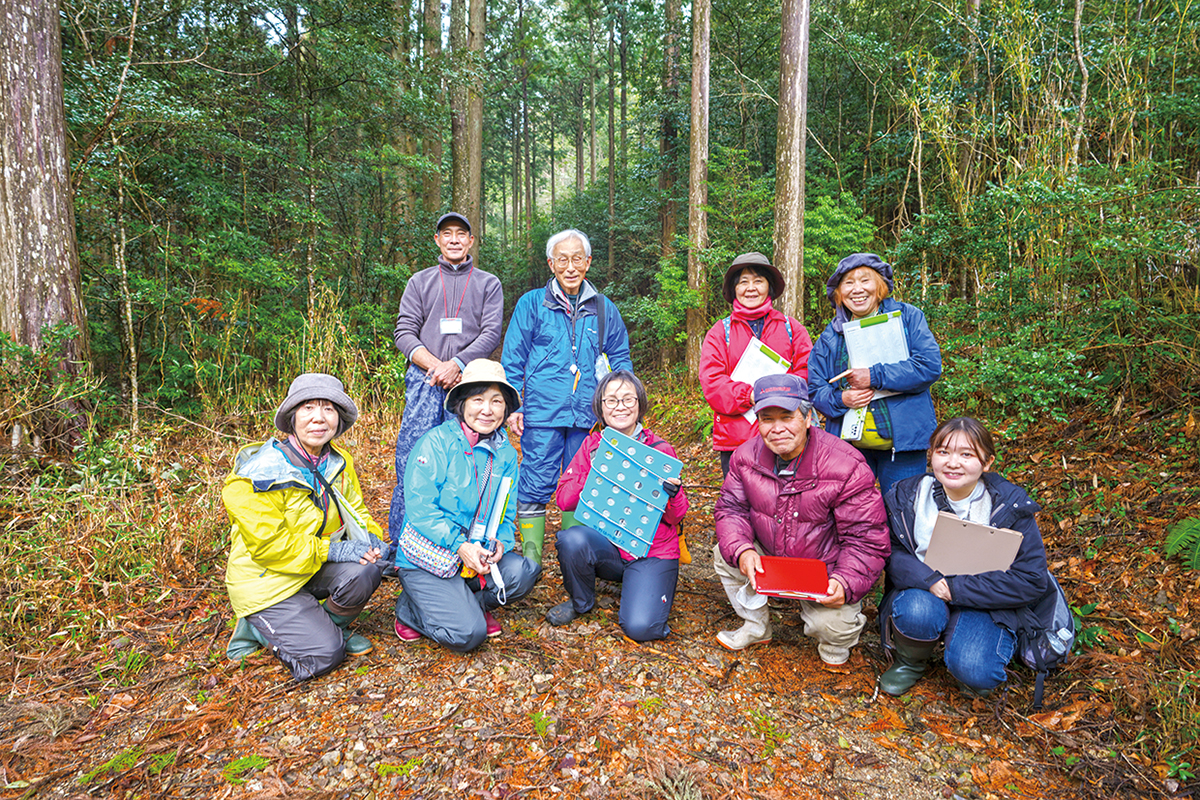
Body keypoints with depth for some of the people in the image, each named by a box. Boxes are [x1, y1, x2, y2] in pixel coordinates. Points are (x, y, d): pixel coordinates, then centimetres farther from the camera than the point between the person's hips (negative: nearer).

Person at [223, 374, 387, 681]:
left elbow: (355, 512, 9)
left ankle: (331, 624, 4)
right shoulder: (263, 472, -22)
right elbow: (267, 546, -23)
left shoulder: (338, 463, -1)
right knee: (324, 654, -17)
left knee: (365, 569, -25)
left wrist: (370, 536, -14)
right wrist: (330, 550, -28)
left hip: (315, 568, 6)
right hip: (267, 579, -6)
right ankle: (258, 627, 10)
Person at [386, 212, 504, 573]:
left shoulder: (488, 283, 16)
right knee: (412, 461, -7)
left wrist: (456, 364, -11)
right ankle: (399, 549, 0)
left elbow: (491, 333, 3)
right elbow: (405, 332, 9)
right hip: (425, 381, 1)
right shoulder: (420, 282, 19)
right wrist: (434, 365, -8)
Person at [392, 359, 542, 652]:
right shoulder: (437, 442, -13)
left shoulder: (506, 453, 5)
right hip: (428, 558, -5)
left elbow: (507, 513, 10)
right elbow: (419, 507, -16)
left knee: (524, 572, -22)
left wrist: (501, 542, -11)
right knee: (467, 634, -20)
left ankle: (470, 604, 7)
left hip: (476, 557, 5)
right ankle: (409, 609, 10)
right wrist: (459, 545, -22)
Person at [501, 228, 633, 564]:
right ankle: (530, 555, 12)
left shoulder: (604, 309, 10)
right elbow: (513, 360, 5)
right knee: (536, 484, -1)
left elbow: (620, 358, 18)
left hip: (588, 414, 2)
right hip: (542, 411, -2)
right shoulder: (531, 303, 4)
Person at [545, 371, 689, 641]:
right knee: (571, 539, -29)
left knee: (640, 628, -22)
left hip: (653, 551, -2)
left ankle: (642, 588, 13)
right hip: (606, 546, 2)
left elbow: (676, 517, -3)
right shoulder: (593, 446, 1)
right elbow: (564, 500, -3)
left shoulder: (660, 451, -6)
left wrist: (673, 495, -25)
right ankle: (581, 601, 1)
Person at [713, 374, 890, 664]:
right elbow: (731, 509, -5)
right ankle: (756, 627, 11)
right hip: (767, 561, 5)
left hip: (825, 571, -4)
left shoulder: (846, 467, -23)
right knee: (725, 554, -15)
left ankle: (835, 643, 16)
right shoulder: (746, 456, -10)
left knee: (831, 625, -27)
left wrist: (845, 582, -35)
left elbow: (866, 539, -19)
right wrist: (742, 550, -25)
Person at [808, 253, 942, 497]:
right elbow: (814, 389, 9)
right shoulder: (830, 335, 9)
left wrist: (875, 376, -16)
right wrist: (839, 399, -12)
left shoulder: (907, 317, 3)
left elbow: (930, 366, -10)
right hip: (849, 445, 2)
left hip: (902, 441, -2)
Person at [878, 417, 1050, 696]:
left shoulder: (1010, 506, -10)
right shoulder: (906, 497, -5)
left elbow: (1031, 581, -11)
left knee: (975, 673, -27)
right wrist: (927, 579, -25)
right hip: (922, 592, 1)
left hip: (983, 605, -1)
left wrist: (957, 588, -19)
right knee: (916, 612, -33)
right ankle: (910, 662, 2)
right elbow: (889, 553, -4)